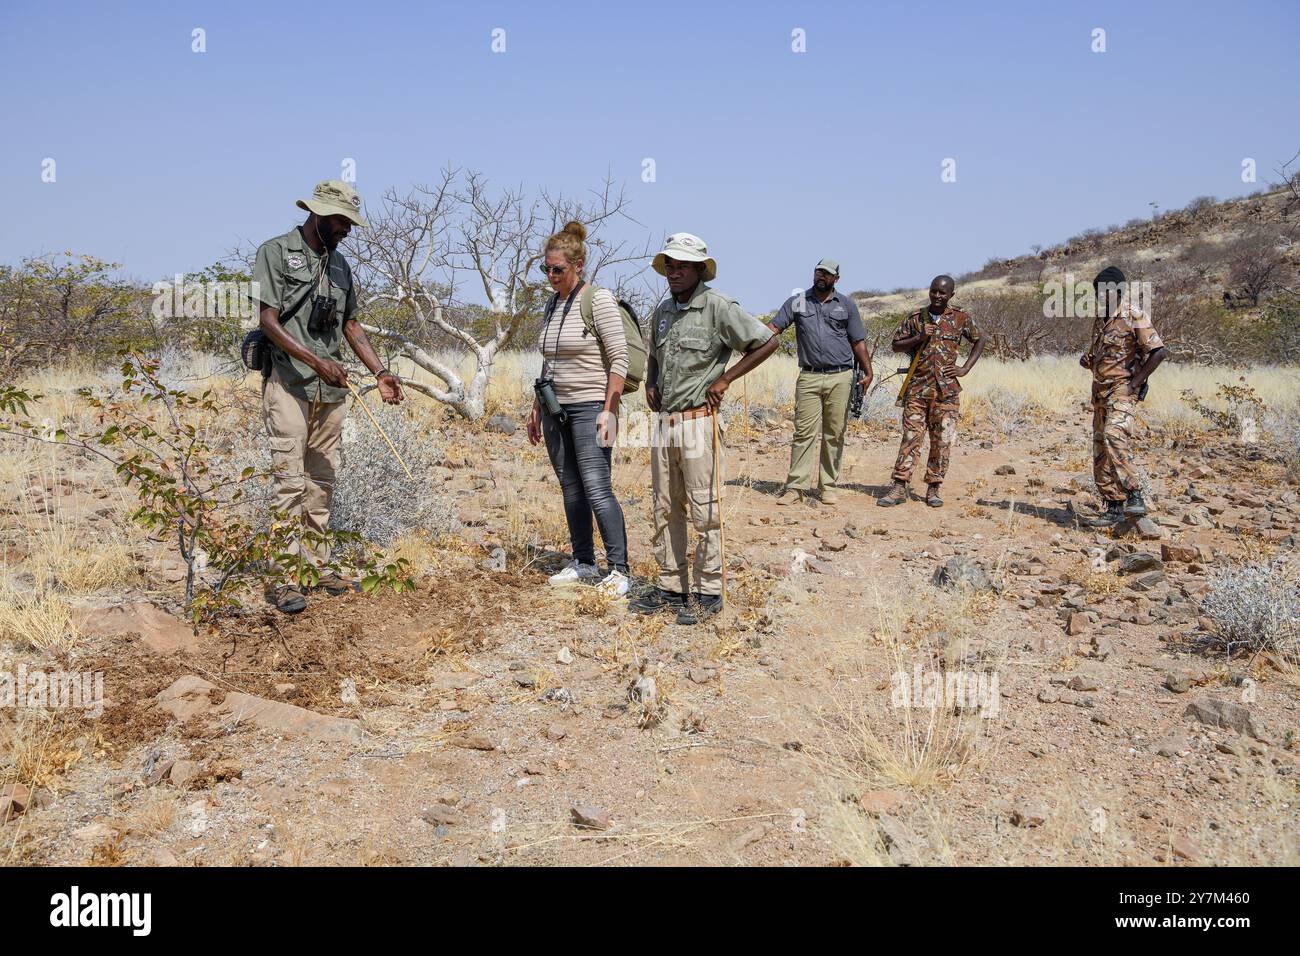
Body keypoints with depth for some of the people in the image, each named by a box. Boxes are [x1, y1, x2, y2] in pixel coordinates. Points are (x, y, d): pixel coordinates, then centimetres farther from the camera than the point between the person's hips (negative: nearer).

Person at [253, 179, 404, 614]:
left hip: (331, 388, 7)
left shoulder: (339, 264, 17)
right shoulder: (276, 252, -3)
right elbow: (269, 322, -10)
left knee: (322, 482, 9)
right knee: (290, 481, -9)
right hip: (289, 385, -7)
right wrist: (316, 362, -20)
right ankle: (285, 578, -6)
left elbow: (351, 325, 20)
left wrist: (380, 372, 9)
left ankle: (316, 565, 16)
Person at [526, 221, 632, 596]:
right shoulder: (552, 304, 13)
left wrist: (609, 410, -18)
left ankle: (619, 569, -3)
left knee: (597, 489, -11)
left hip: (589, 407, -7)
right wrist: (536, 408, 18)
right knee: (571, 489, 10)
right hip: (556, 409, 7)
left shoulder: (599, 299, -9)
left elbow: (619, 358, -13)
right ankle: (584, 564, 19)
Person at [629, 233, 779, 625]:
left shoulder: (718, 306, -8)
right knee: (665, 510, 11)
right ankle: (671, 586, 21)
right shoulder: (662, 310, 13)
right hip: (663, 421, 7)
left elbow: (767, 341, -10)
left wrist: (725, 379, -11)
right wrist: (650, 383, 10)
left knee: (704, 512, -1)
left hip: (698, 421, -7)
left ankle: (708, 592, 7)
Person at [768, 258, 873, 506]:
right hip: (809, 377, -1)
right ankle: (796, 486, -5)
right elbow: (773, 327, 0)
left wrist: (867, 372, 2)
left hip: (841, 378, 1)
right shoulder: (797, 302, 9)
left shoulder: (847, 304, 10)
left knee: (835, 434, 4)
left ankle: (829, 485, 11)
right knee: (804, 432, -5)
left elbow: (858, 342, 11)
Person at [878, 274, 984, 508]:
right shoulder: (915, 318, 7)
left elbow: (979, 341, 16)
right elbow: (896, 345, 10)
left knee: (942, 440, 1)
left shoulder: (961, 319, 5)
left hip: (947, 390, 0)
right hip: (917, 387, 0)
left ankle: (933, 489, 10)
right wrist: (919, 338, -7)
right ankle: (899, 488, 0)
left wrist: (965, 368, 4)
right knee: (911, 436, -2)